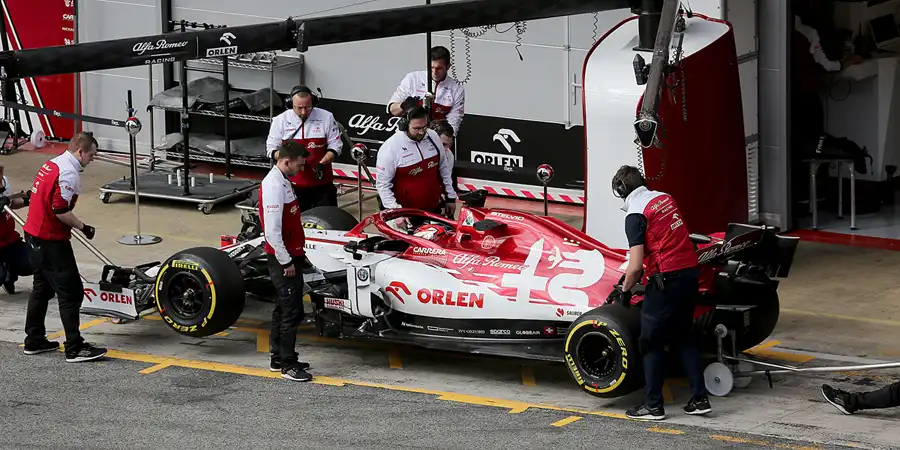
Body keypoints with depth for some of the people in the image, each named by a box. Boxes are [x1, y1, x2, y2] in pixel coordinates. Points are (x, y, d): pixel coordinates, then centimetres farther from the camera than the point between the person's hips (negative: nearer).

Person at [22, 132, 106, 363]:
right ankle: (75, 348, -7)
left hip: (34, 235, 10)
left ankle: (34, 341, 26)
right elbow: (60, 211, -25)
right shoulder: (69, 173, -19)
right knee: (71, 292, -7)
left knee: (42, 287, 20)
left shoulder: (51, 164, 11)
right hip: (51, 240, -10)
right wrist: (83, 227, -13)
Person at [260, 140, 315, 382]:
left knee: (283, 309, 16)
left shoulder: (282, 182, 11)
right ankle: (288, 366, -4)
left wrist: (299, 254, 21)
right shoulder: (274, 186, -20)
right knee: (292, 312, -7)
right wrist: (286, 262, -20)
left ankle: (278, 359, 23)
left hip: (290, 257, 10)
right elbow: (272, 231, -25)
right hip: (283, 260, -10)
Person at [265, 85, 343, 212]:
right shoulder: (280, 120, -2)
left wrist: (322, 164, -15)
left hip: (322, 184, 0)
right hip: (294, 186, 0)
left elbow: (335, 146, 2)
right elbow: (272, 149, 2)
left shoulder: (326, 118, -3)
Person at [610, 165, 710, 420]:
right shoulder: (665, 198, 10)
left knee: (651, 341, 5)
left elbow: (635, 267, -17)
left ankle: (653, 405, 6)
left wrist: (625, 289, 3)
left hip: (666, 280, -7)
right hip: (690, 273, 7)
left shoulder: (635, 214, -12)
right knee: (683, 337, 18)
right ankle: (699, 398, 14)